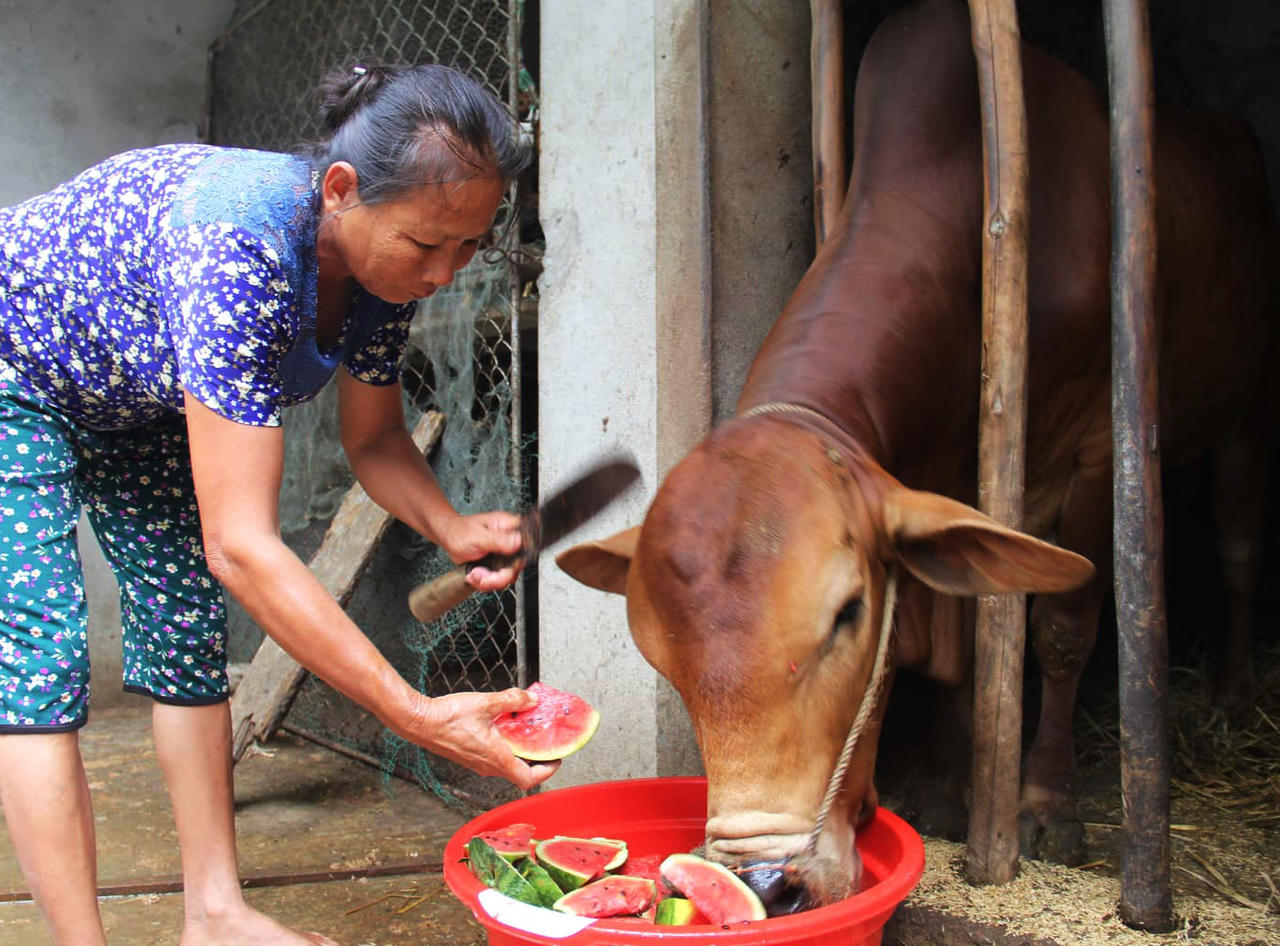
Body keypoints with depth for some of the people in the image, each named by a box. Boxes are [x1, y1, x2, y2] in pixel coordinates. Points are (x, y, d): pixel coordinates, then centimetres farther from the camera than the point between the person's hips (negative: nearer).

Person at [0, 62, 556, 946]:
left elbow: (373, 439, -4)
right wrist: (418, 716, -45)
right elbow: (239, 544, -44)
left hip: (134, 399, 7)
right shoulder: (240, 251, -43)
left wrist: (449, 526, -26)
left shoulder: (383, 259, -20)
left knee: (189, 633, 4)